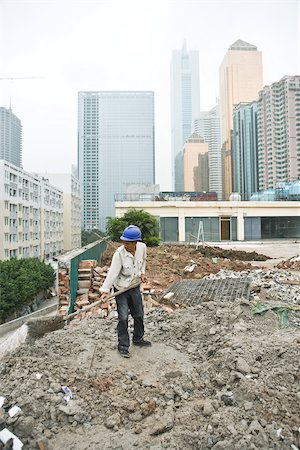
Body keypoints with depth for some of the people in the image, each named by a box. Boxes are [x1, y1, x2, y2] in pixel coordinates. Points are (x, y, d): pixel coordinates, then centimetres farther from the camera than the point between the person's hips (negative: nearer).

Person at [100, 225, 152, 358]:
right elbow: (113, 272, -28)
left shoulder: (142, 247, -12)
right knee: (123, 318, -3)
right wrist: (105, 290, -33)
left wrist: (142, 273, 4)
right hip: (121, 288, -5)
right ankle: (123, 346, 16)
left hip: (135, 286, 5)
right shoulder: (119, 253, -26)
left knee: (139, 315, 17)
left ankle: (138, 339, 41)